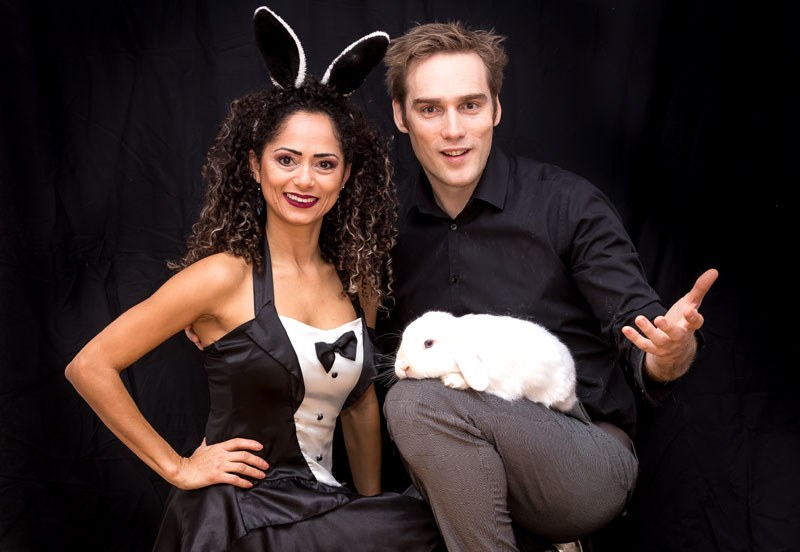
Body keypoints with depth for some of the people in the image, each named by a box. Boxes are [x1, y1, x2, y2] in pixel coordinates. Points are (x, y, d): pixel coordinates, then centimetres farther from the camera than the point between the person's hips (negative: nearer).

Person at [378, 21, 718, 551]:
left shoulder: (566, 203, -5)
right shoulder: (390, 224, 5)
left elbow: (637, 333, -9)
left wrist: (669, 355, -30)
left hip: (586, 461, -3)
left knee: (418, 402, -26)